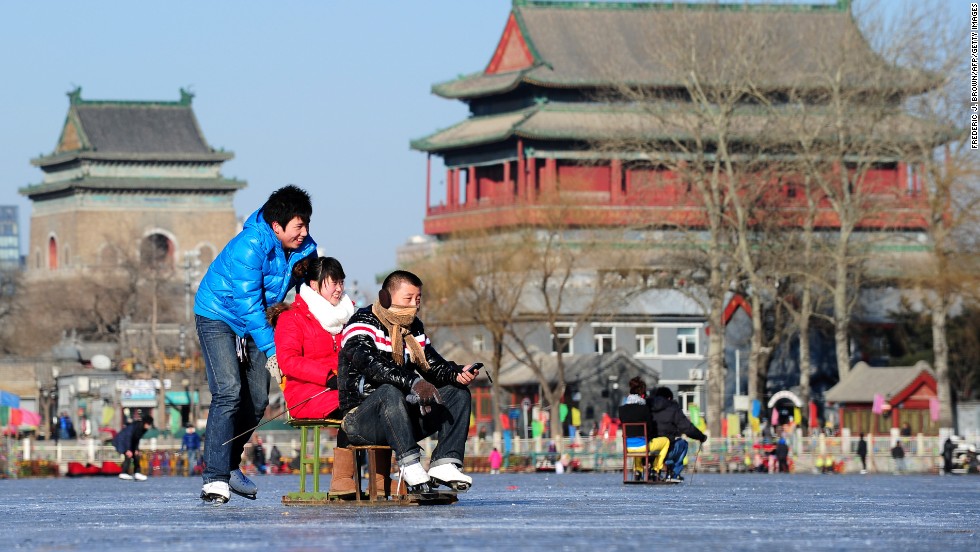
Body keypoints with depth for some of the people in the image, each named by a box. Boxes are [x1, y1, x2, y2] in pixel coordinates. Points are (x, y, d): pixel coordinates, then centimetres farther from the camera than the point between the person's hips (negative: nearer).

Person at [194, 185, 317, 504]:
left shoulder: (303, 248, -8)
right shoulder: (249, 247, -30)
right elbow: (248, 304, -30)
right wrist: (271, 349, -32)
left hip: (254, 322, 7)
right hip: (218, 317, -7)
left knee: (257, 399, 6)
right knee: (228, 392, -21)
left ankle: (229, 465, 26)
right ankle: (215, 478, -24)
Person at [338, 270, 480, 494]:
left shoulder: (414, 328, 16)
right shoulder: (363, 323, -10)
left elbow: (434, 365, 10)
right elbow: (371, 364, -29)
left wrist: (457, 374, -14)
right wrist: (413, 382, -41)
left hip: (403, 420, 7)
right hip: (360, 421, -7)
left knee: (458, 392, -5)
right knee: (389, 391, -38)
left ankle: (444, 463, -21)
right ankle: (410, 466, -42)